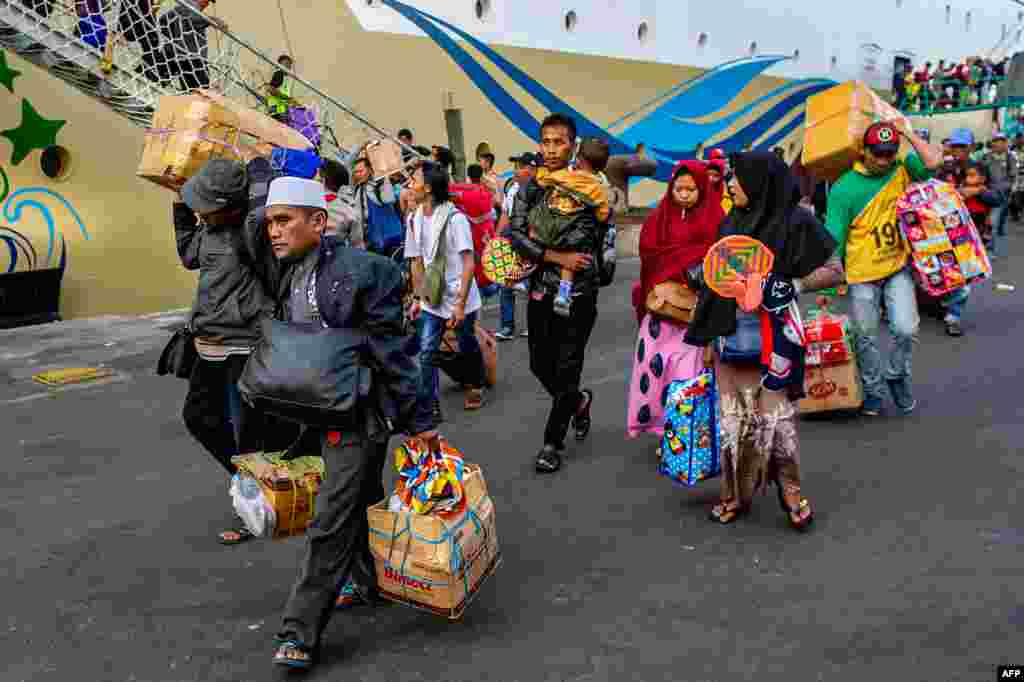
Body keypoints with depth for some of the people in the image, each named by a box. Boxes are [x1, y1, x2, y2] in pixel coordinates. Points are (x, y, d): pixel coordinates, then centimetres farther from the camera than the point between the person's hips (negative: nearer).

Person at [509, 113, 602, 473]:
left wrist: (536, 242, -13)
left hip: (578, 292, -4)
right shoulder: (528, 189, 4)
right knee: (540, 365, 11)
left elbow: (581, 235, -20)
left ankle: (553, 443, 15)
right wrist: (557, 257, -20)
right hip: (541, 290, 4)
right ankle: (579, 402, 42)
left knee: (566, 369, 1)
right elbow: (514, 235, -9)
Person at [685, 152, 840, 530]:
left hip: (772, 338, -5)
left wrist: (791, 286, -18)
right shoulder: (732, 222, 9)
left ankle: (791, 491, 17)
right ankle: (736, 492, 21)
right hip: (731, 335, 6)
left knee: (775, 413, -1)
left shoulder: (794, 221, -8)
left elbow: (834, 271, -6)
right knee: (734, 416, 9)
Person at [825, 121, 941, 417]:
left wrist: (908, 133, -11)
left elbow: (934, 162, -16)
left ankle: (897, 376, 26)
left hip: (898, 267, 2)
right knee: (866, 338, 8)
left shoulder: (902, 169, 0)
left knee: (906, 329, -2)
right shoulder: (844, 188, -12)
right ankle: (874, 392, 26)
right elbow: (833, 238, -11)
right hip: (862, 274, -2)